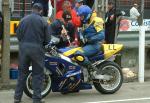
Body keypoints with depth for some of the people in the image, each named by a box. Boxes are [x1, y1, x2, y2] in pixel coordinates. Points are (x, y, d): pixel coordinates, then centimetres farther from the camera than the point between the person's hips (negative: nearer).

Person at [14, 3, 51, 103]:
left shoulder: (24, 20, 3)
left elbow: (18, 34, 5)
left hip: (24, 48, 3)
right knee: (38, 74, 5)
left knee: (22, 73, 12)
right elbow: (47, 39, -3)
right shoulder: (43, 22, -4)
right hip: (37, 49, -3)